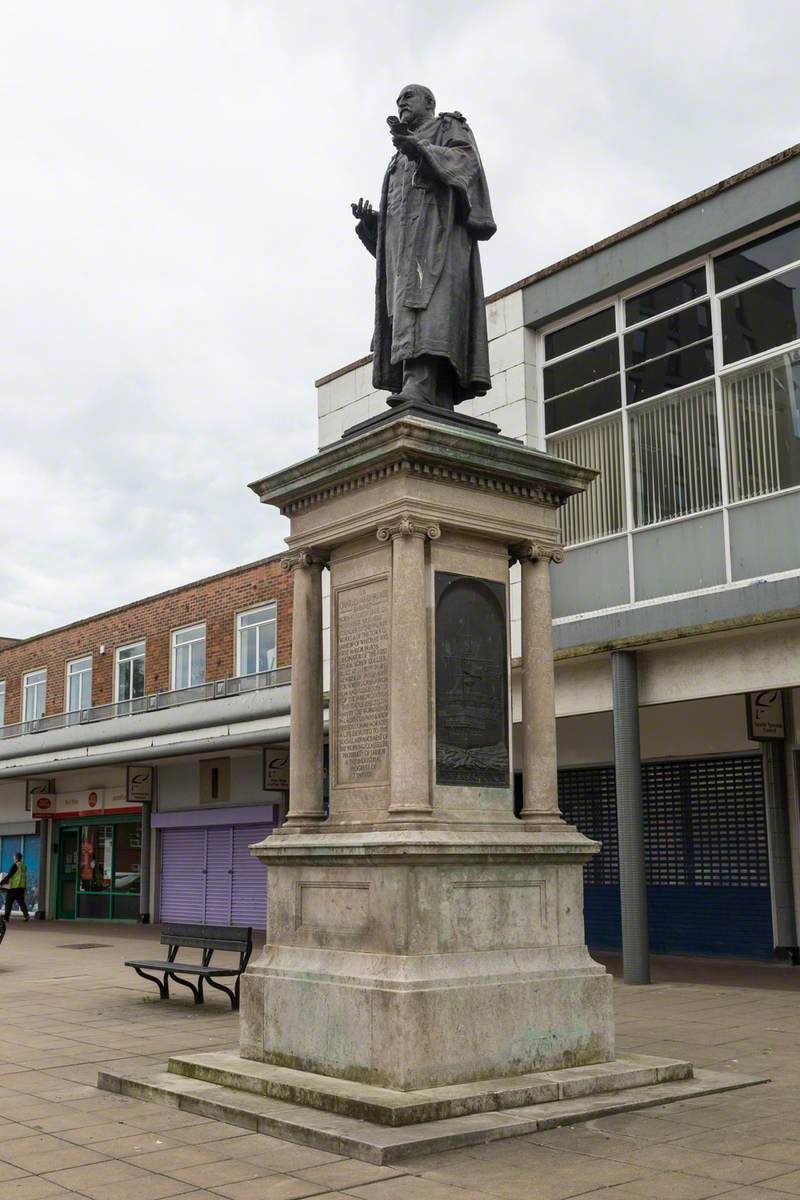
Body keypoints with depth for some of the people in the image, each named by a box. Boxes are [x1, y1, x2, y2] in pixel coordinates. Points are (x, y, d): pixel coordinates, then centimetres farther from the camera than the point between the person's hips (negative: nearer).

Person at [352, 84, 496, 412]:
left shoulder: (450, 127, 16)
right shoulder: (401, 161, 36)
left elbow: (465, 160, -6)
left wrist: (416, 147, -22)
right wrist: (371, 220, 7)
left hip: (438, 226, -7)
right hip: (403, 241, 7)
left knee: (429, 304, -26)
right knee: (408, 305, -10)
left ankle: (420, 386, -45)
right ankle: (438, 409, -21)